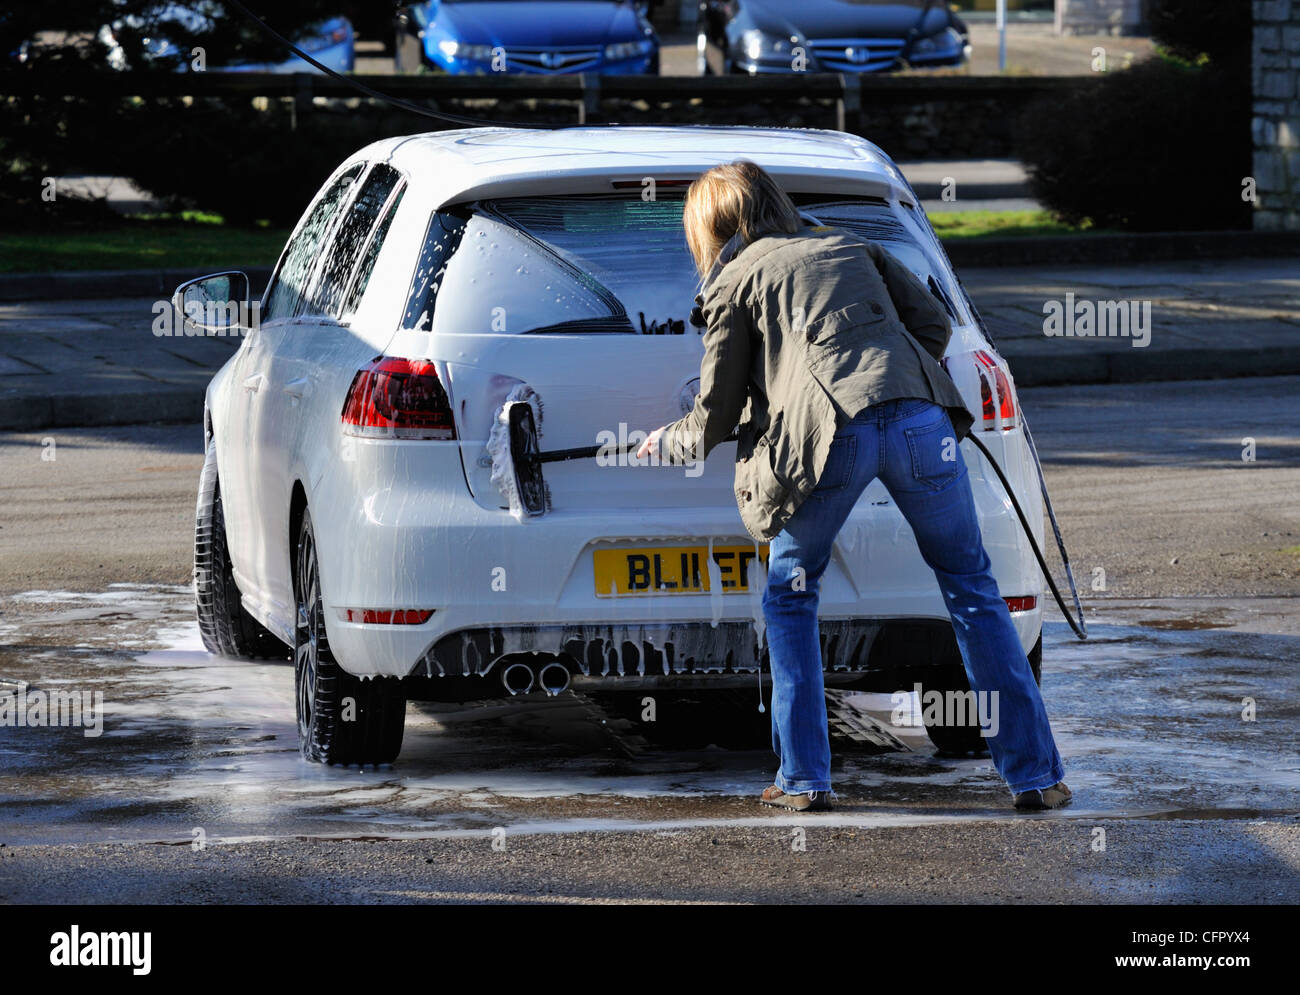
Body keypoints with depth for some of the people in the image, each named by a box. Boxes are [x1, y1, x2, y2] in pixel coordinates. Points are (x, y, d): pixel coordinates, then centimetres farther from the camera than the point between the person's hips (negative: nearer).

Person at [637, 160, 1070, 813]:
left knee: (789, 597, 17)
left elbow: (717, 415, 22)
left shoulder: (734, 282, 20)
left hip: (830, 430, -3)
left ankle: (804, 779, 13)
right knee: (971, 587, 13)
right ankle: (1034, 773, 10)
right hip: (919, 416, 3)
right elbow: (933, 323, 22)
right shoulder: (850, 247, 31)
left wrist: (668, 444, 42)